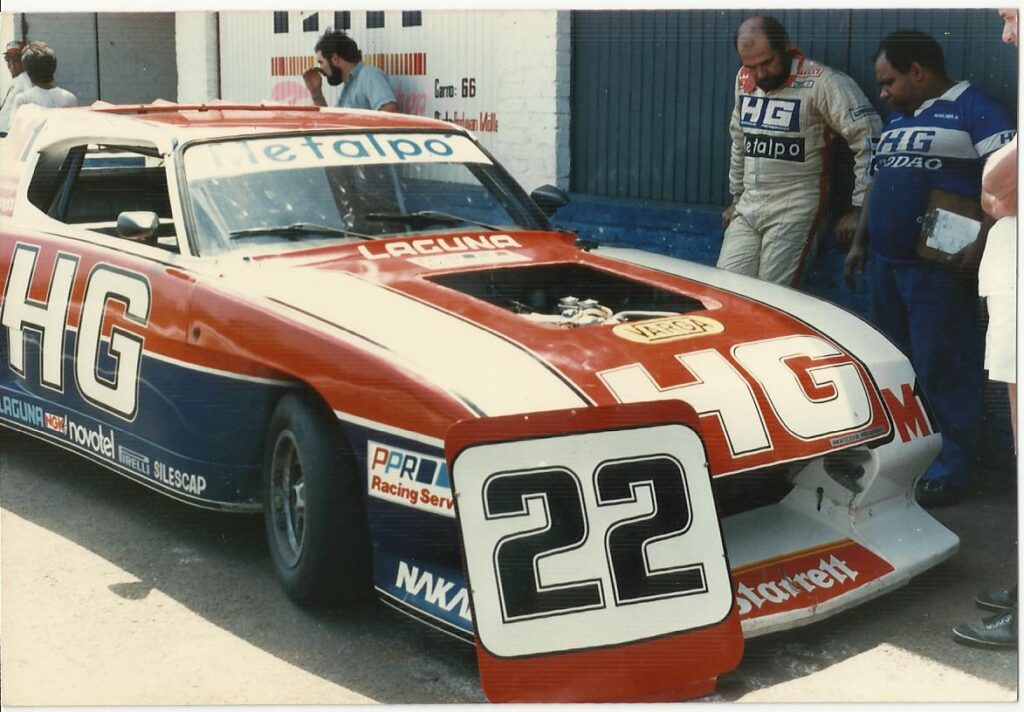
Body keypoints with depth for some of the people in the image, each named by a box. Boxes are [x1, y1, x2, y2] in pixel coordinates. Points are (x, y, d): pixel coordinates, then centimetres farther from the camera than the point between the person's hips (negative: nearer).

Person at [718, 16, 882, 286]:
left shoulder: (821, 82, -15)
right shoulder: (744, 79, 7)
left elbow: (869, 137, -18)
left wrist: (859, 207, -16)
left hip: (794, 210, -6)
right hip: (747, 207, 7)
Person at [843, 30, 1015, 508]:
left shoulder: (973, 109, -5)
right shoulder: (897, 117, 20)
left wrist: (981, 245, -21)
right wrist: (860, 242, 23)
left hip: (940, 268, -8)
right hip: (886, 265, 8)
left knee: (942, 370, -5)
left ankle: (950, 472, 3)